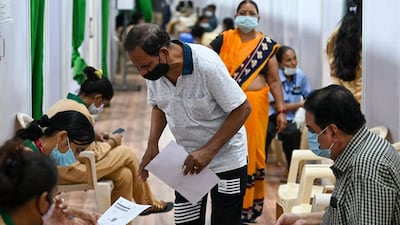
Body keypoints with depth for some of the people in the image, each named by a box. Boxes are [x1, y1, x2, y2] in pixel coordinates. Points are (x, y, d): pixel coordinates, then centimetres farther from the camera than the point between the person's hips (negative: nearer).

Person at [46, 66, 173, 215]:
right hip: (70, 169, -10)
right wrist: (112, 142, 2)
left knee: (125, 174, 10)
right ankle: (148, 204, 21)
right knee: (127, 154, 2)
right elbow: (92, 155, -15)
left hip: (57, 167, 10)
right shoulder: (80, 112, -18)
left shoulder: (63, 104, 12)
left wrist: (93, 136, 14)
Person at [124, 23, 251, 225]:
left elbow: (242, 109, -22)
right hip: (187, 159, 5)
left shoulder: (206, 64, -28)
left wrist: (209, 151, -27)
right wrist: (152, 145, -6)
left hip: (226, 159, -5)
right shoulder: (153, 68, -10)